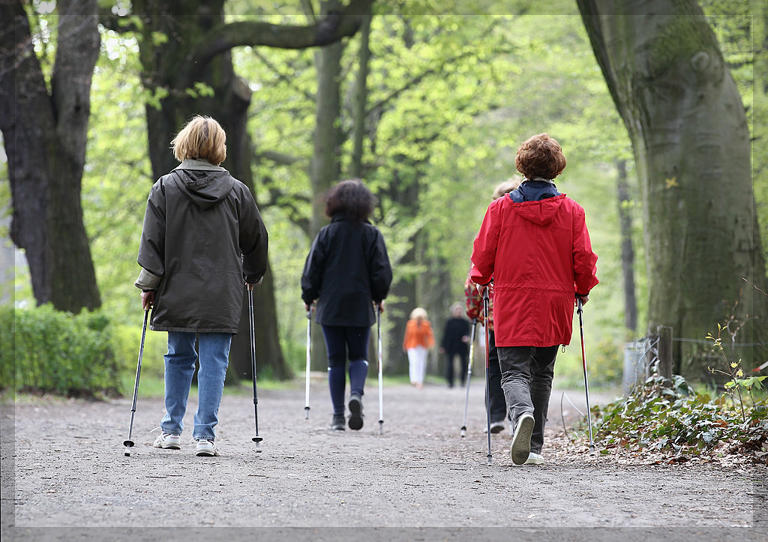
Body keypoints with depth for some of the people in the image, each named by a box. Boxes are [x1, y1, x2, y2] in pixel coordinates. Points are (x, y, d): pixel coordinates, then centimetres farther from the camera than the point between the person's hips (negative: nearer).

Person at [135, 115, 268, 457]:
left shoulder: (165, 188, -1)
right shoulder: (236, 191, 1)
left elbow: (152, 240, -3)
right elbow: (256, 240, 10)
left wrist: (149, 285, 3)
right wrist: (252, 275, 27)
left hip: (178, 291, 1)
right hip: (222, 296, -1)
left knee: (178, 358, 14)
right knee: (214, 362, 1)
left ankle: (171, 430, 18)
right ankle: (205, 435, -4)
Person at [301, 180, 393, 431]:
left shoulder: (326, 233, -1)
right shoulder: (372, 234, -1)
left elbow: (312, 269, -1)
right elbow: (382, 271, -2)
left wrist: (308, 298, 12)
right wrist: (379, 297, 14)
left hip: (330, 307, 0)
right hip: (360, 307, 0)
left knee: (336, 360, 6)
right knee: (359, 356, 12)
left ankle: (338, 416, 3)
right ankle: (356, 393, -17)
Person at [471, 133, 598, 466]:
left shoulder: (501, 208, -1)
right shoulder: (572, 211, 1)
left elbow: (482, 256, 1)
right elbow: (584, 261, -1)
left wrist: (483, 283, 22)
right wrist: (583, 290, 18)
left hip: (512, 302, -2)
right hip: (555, 304, 2)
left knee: (515, 372, -3)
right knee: (542, 374, 14)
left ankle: (521, 414, -35)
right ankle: (534, 446, 16)